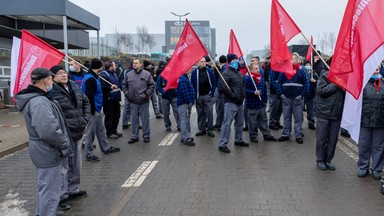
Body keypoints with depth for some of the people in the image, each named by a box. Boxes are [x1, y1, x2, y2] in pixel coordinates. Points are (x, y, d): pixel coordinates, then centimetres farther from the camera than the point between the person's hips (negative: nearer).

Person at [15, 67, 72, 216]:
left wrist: (63, 142, 13)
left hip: (46, 151, 11)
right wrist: (65, 143, -18)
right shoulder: (39, 102, -26)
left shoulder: (36, 98, 8)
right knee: (51, 190, 3)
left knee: (46, 186, 27)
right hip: (49, 153, -11)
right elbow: (49, 132, -34)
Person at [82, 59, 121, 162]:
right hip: (93, 110, -10)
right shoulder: (90, 79, -20)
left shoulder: (94, 77, 12)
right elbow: (89, 96, -24)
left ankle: (106, 148, 35)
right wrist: (92, 110, -22)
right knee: (91, 132, -1)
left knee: (100, 130, 21)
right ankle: (89, 154, 9)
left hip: (97, 109, 10)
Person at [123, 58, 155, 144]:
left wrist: (147, 94, -7)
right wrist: (127, 93, 6)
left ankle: (146, 136, 16)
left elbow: (152, 85, 0)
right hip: (133, 102, 3)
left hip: (143, 101, -3)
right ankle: (134, 136, 20)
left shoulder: (147, 74, -2)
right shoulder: (129, 74, 6)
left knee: (145, 119, 4)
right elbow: (124, 85, 17)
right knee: (134, 120, 10)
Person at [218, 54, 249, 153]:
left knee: (240, 122, 17)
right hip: (230, 103, -9)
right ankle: (222, 144, -3)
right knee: (227, 123, -8)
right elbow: (223, 88, -21)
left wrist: (243, 95, 13)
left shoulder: (239, 73, 16)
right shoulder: (226, 73, -12)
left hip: (240, 102, 9)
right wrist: (233, 96, -16)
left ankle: (238, 140, 32)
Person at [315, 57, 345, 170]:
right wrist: (335, 84, -15)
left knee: (333, 139, 10)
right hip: (324, 112, -4)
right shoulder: (325, 75, -5)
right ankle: (320, 160, 19)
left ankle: (328, 160, 22)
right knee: (321, 138, 5)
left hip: (337, 113, 4)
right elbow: (321, 90, -16)